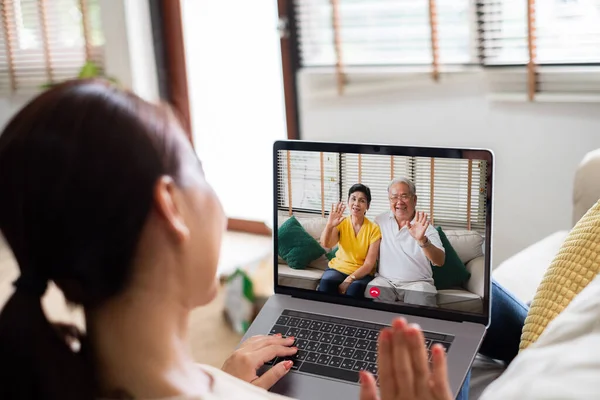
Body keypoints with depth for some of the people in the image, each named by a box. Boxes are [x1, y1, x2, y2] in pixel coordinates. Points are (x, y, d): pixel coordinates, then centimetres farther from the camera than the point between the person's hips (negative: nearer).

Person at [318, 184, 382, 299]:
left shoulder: (374, 229, -5)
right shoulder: (341, 223, 1)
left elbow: (369, 264, -9)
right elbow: (326, 244, -17)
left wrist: (349, 280, -23)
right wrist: (329, 225, -37)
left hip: (361, 273, -1)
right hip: (338, 268, 2)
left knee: (355, 288, -35)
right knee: (326, 282, -32)